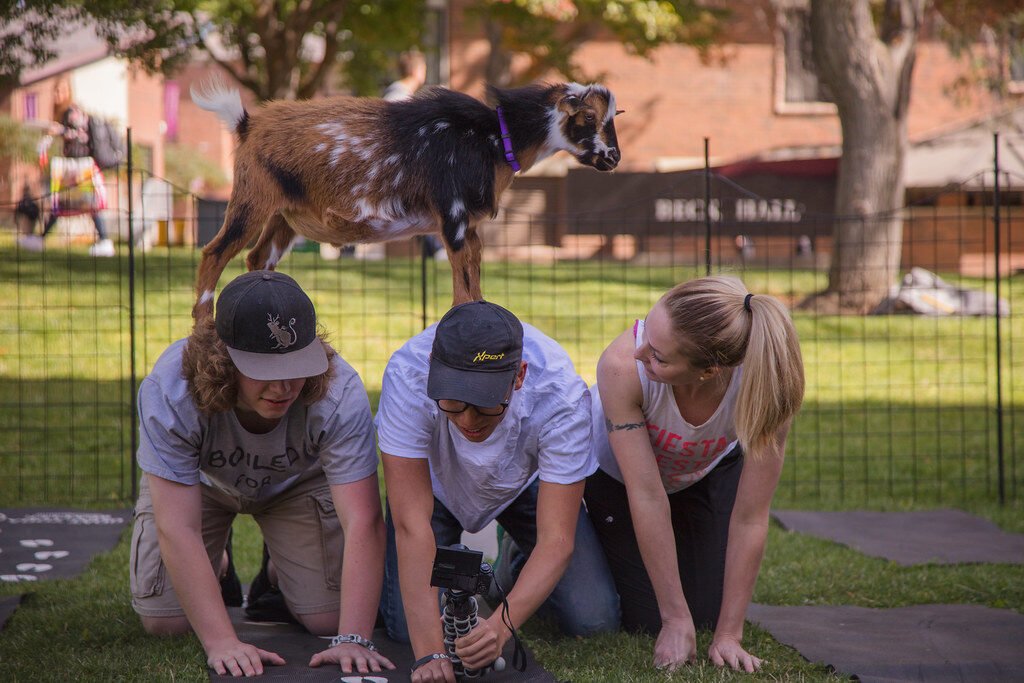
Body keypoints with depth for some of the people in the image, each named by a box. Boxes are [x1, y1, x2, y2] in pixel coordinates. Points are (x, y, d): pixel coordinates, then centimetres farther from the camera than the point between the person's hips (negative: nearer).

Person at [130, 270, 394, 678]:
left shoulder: (339, 393, -38)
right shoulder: (170, 390, -40)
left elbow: (363, 522, -41)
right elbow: (177, 529, -41)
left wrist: (353, 640, -51)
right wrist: (221, 642, -49)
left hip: (297, 482, 1)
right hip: (200, 481, 0)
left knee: (329, 618, -11)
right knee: (165, 622, -11)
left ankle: (280, 574, 23)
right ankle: (211, 571, 23)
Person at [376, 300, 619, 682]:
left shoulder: (560, 395, -39)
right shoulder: (407, 377, -40)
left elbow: (556, 540, -38)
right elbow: (412, 525, -40)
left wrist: (501, 625, -55)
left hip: (526, 480, 0)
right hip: (434, 482, 0)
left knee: (594, 621, -13)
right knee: (408, 627, -17)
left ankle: (516, 565, 19)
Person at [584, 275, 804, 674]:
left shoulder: (763, 385, -39)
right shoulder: (623, 366, -42)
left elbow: (750, 519, -29)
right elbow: (647, 498, -35)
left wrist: (729, 634, -27)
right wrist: (675, 620, -29)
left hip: (710, 472, 1)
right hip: (617, 472, -1)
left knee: (706, 615, -4)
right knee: (645, 621, -4)